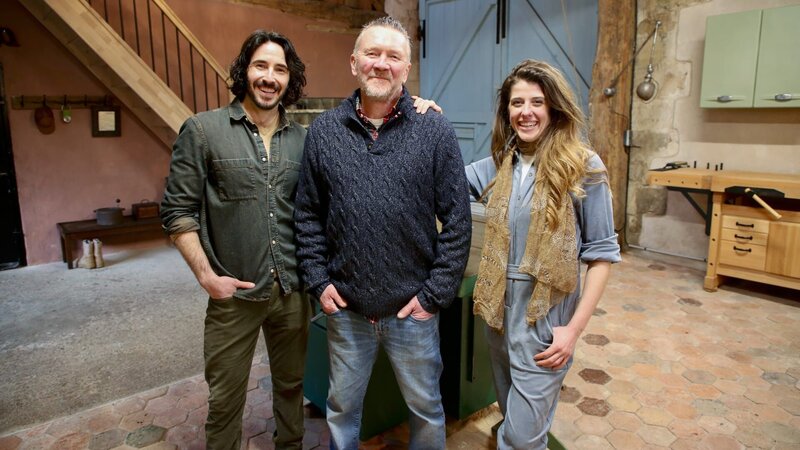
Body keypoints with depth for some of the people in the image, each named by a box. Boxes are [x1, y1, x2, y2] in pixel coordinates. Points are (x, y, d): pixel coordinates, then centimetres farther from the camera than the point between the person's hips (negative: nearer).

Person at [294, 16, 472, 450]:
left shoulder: (435, 132, -8)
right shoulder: (323, 130, -1)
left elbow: (457, 221, -7)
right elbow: (308, 214, 5)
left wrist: (435, 294, -9)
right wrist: (318, 281, -1)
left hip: (412, 308, -1)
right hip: (344, 305, 2)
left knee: (426, 406, 19)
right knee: (342, 406, 21)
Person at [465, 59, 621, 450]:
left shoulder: (583, 167, -10)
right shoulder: (499, 164, 4)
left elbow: (602, 252, -9)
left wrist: (575, 328, -13)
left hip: (545, 317, -5)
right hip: (498, 309, 5)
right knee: (512, 416, 23)